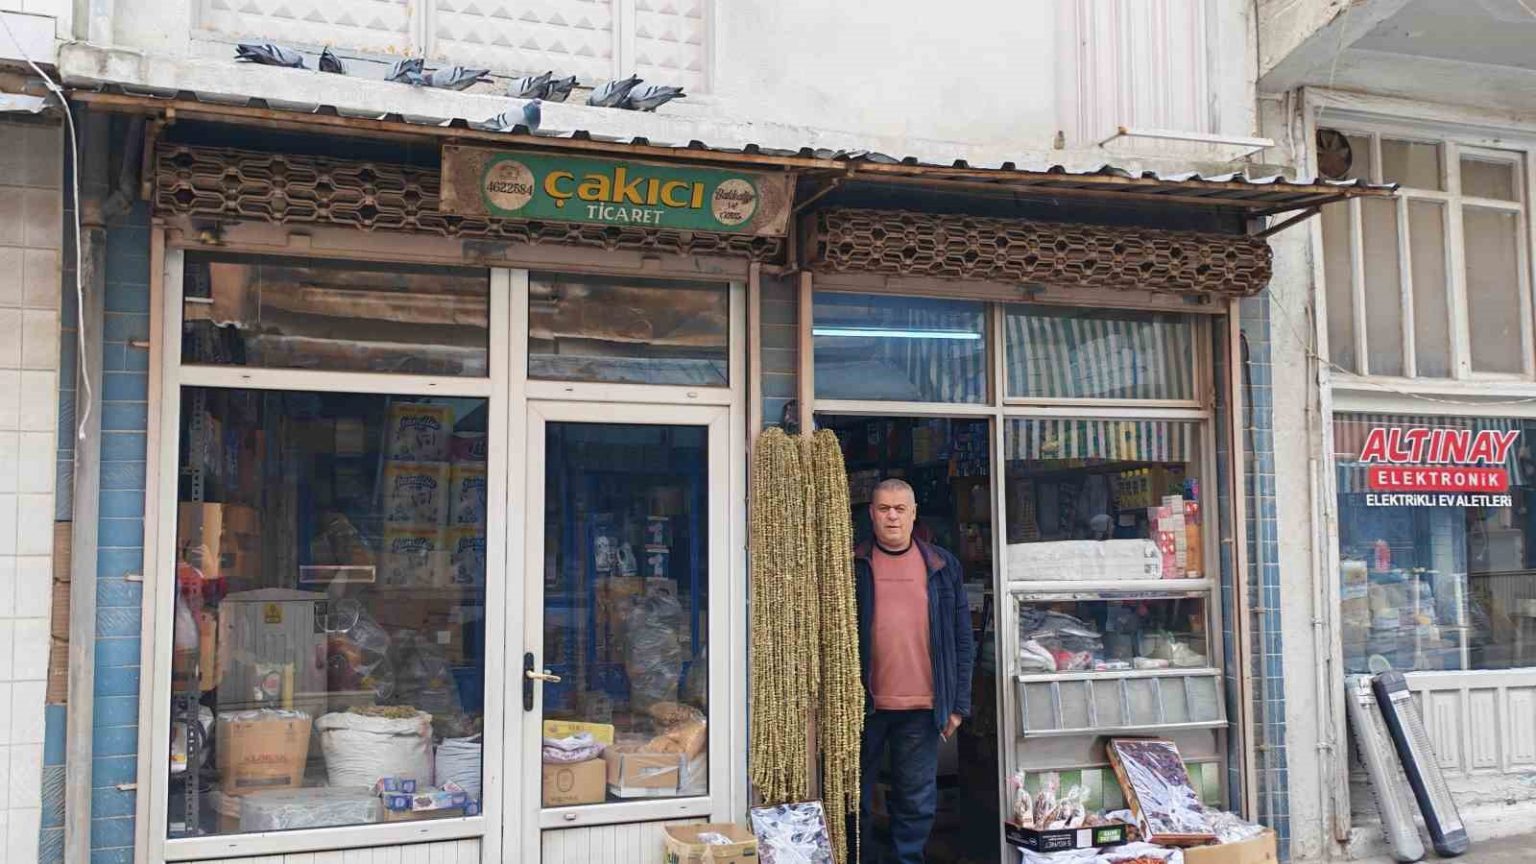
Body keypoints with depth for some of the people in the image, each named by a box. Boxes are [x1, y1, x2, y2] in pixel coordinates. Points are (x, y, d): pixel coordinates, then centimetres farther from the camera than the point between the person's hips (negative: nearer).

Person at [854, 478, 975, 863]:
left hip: (922, 706, 1)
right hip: (865, 704, -1)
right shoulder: (852, 565, 2)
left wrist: (959, 703, 3)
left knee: (917, 802, 7)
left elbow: (962, 639, 8)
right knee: (855, 799, 8)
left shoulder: (942, 566, 7)